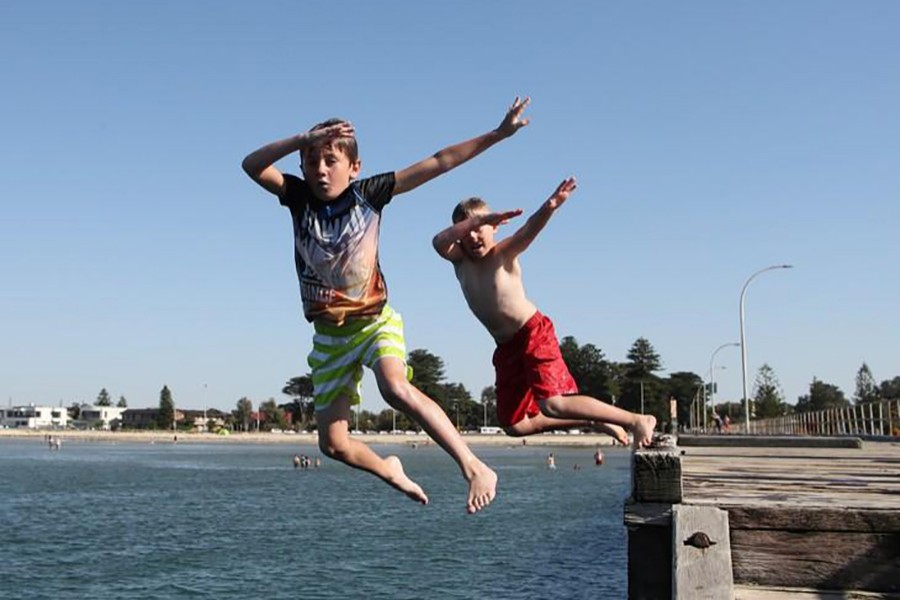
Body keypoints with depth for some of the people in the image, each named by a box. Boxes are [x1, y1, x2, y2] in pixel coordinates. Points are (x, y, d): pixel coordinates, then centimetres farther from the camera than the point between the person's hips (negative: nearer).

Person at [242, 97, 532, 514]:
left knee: (395, 387, -35)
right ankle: (390, 471, 35)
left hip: (375, 320, -3)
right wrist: (301, 139, -28)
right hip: (329, 334, 4)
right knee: (333, 444, 4)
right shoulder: (299, 197, -2)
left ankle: (474, 468, -31)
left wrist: (498, 134, -9)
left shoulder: (369, 193, -7)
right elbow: (251, 165, -17)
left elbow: (438, 163, -8)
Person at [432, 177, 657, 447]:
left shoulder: (503, 253, -11)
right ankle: (593, 420, 22)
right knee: (515, 424, 9)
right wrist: (478, 220, -35)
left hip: (534, 334, -7)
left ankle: (637, 421, -12)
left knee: (552, 405, -21)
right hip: (506, 348, 7)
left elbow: (528, 231, -32)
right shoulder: (460, 260, -1)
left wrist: (549, 208, -54)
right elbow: (439, 241, -22)